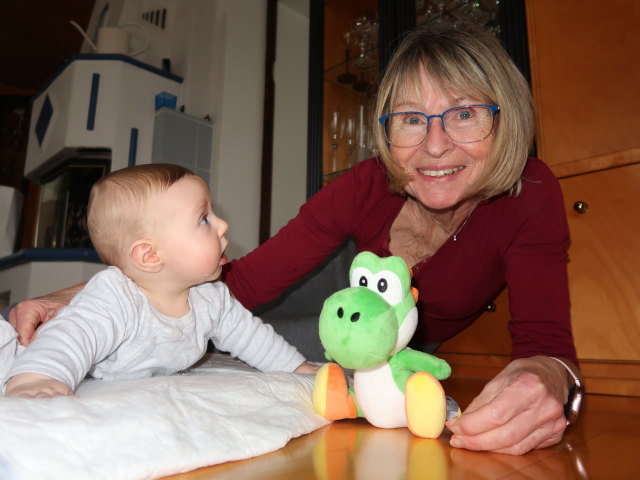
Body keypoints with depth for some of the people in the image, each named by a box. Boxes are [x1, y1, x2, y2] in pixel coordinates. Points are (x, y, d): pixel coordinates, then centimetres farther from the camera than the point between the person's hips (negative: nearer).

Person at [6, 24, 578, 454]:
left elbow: (544, 339, -35)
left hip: (412, 350, 1)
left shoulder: (529, 195, -29)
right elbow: (243, 281, -31)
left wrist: (546, 376, -60)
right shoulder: (366, 187, -29)